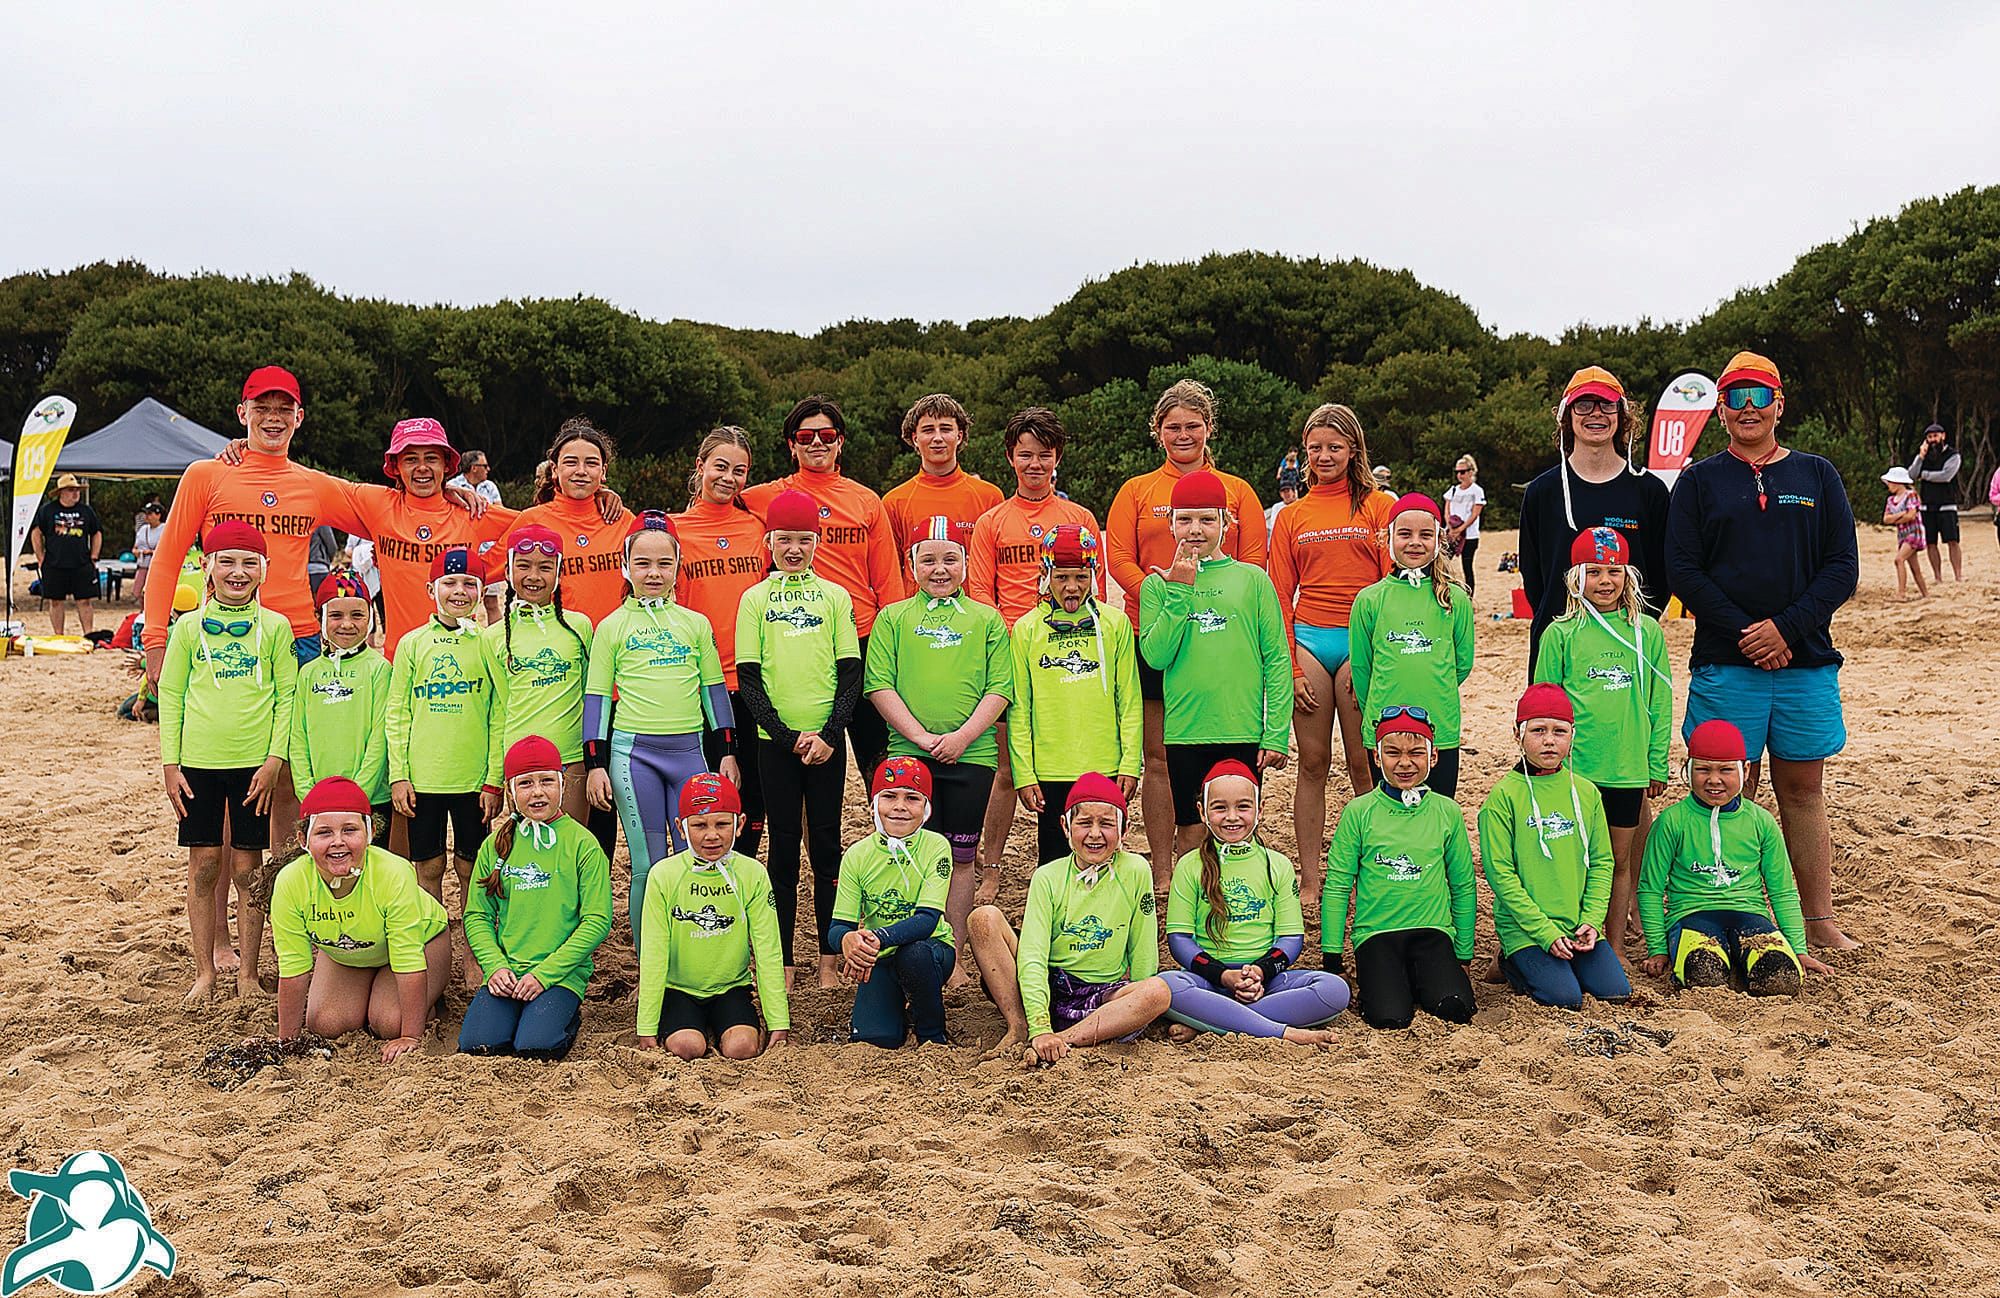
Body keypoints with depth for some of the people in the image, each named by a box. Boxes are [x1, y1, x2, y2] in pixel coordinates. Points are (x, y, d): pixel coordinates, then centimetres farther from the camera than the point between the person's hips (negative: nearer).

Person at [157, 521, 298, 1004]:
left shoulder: (275, 626, 2)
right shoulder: (189, 627, 5)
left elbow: (287, 697, 1)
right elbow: (170, 696, 6)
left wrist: (274, 760, -6)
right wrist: (170, 764, 1)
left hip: (254, 762, -1)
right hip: (198, 762, 1)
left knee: (248, 868, 5)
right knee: (203, 865, 6)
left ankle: (248, 973, 15)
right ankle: (205, 970, 18)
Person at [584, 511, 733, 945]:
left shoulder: (695, 624, 11)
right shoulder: (612, 627, 5)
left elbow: (714, 690, 14)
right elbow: (596, 697, 5)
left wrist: (727, 752, 10)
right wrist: (596, 764, -1)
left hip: (689, 750, 2)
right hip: (633, 751, -2)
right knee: (647, 866, 1)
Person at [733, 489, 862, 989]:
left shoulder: (835, 596, 7)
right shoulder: (755, 599, 5)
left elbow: (851, 673, 3)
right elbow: (748, 679, 1)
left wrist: (828, 733, -10)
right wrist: (788, 737, -9)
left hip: (826, 739, 1)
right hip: (776, 738, 0)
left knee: (826, 844, 4)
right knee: (784, 847, 3)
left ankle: (829, 960, 11)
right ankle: (782, 963, 9)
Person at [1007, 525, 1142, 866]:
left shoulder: (1115, 623, 4)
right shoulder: (1027, 629, 2)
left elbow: (1129, 702, 5)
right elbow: (1019, 710, 2)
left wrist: (1130, 763, -2)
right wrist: (1024, 774, -3)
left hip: (1105, 769, 0)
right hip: (1050, 772, 0)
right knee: (1054, 860, 6)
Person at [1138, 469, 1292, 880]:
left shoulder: (1252, 579, 3)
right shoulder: (1158, 585, 6)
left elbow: (1277, 659, 2)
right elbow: (1155, 655, -7)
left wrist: (1277, 732, -4)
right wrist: (1179, 592, -10)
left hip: (1243, 732, 0)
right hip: (1185, 731, 1)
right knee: (1190, 831, 8)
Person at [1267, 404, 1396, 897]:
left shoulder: (1380, 506, 4)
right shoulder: (1293, 516, 12)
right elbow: (1280, 596, 10)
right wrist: (1290, 667, 1)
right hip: (1308, 641, 2)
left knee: (1364, 765, -1)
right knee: (1313, 763, 3)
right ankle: (1311, 883, 8)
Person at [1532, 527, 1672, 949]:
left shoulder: (1647, 631, 5)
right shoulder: (1561, 633, -1)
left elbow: (1660, 702, 9)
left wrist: (1657, 764, 7)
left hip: (1629, 768, 2)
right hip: (1573, 767, -2)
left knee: (1620, 860, 10)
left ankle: (1615, 951, 22)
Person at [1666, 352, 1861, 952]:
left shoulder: (1817, 476, 9)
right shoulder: (1699, 482, 5)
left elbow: (1843, 567, 3)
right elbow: (1682, 571, -2)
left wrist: (1787, 627, -11)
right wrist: (1743, 632, -13)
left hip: (1806, 662, 2)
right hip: (1725, 665, -2)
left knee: (1803, 790, 9)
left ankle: (1819, 922, 17)